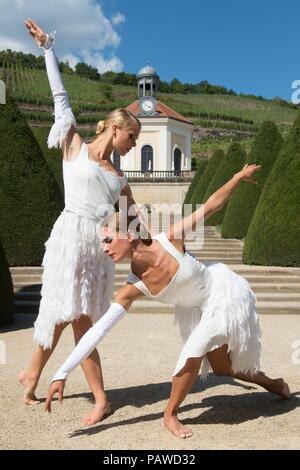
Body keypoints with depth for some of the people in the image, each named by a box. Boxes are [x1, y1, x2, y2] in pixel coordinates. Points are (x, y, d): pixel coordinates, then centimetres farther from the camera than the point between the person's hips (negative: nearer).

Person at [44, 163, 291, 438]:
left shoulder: (169, 240, -30)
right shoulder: (133, 288, -23)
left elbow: (211, 207, -17)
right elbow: (98, 330, -26)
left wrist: (239, 177, -15)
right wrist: (62, 374, -30)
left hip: (225, 290, -4)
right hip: (197, 310, 4)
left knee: (193, 353, -20)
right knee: (221, 368, 13)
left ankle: (171, 414, 7)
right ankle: (271, 383, 46)